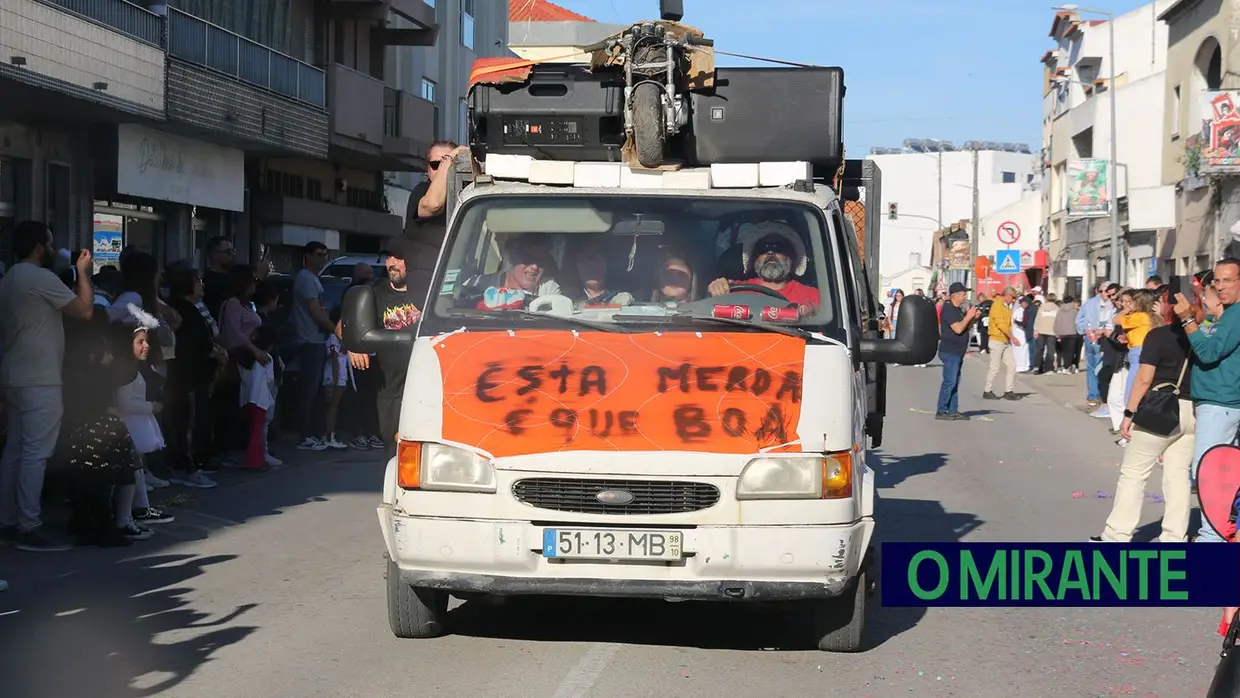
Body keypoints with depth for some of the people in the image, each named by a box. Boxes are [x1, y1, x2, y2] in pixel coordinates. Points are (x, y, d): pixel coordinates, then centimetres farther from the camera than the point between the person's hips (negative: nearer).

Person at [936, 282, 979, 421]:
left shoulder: (959, 310, 15)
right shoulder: (948, 309, -14)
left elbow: (966, 328, 22)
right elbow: (958, 329, -22)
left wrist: (973, 318, 6)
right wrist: (968, 316, -12)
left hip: (958, 352, 10)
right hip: (949, 352, -10)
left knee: (955, 383, 10)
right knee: (949, 382, -10)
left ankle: (953, 411, 14)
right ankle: (941, 412, -7)